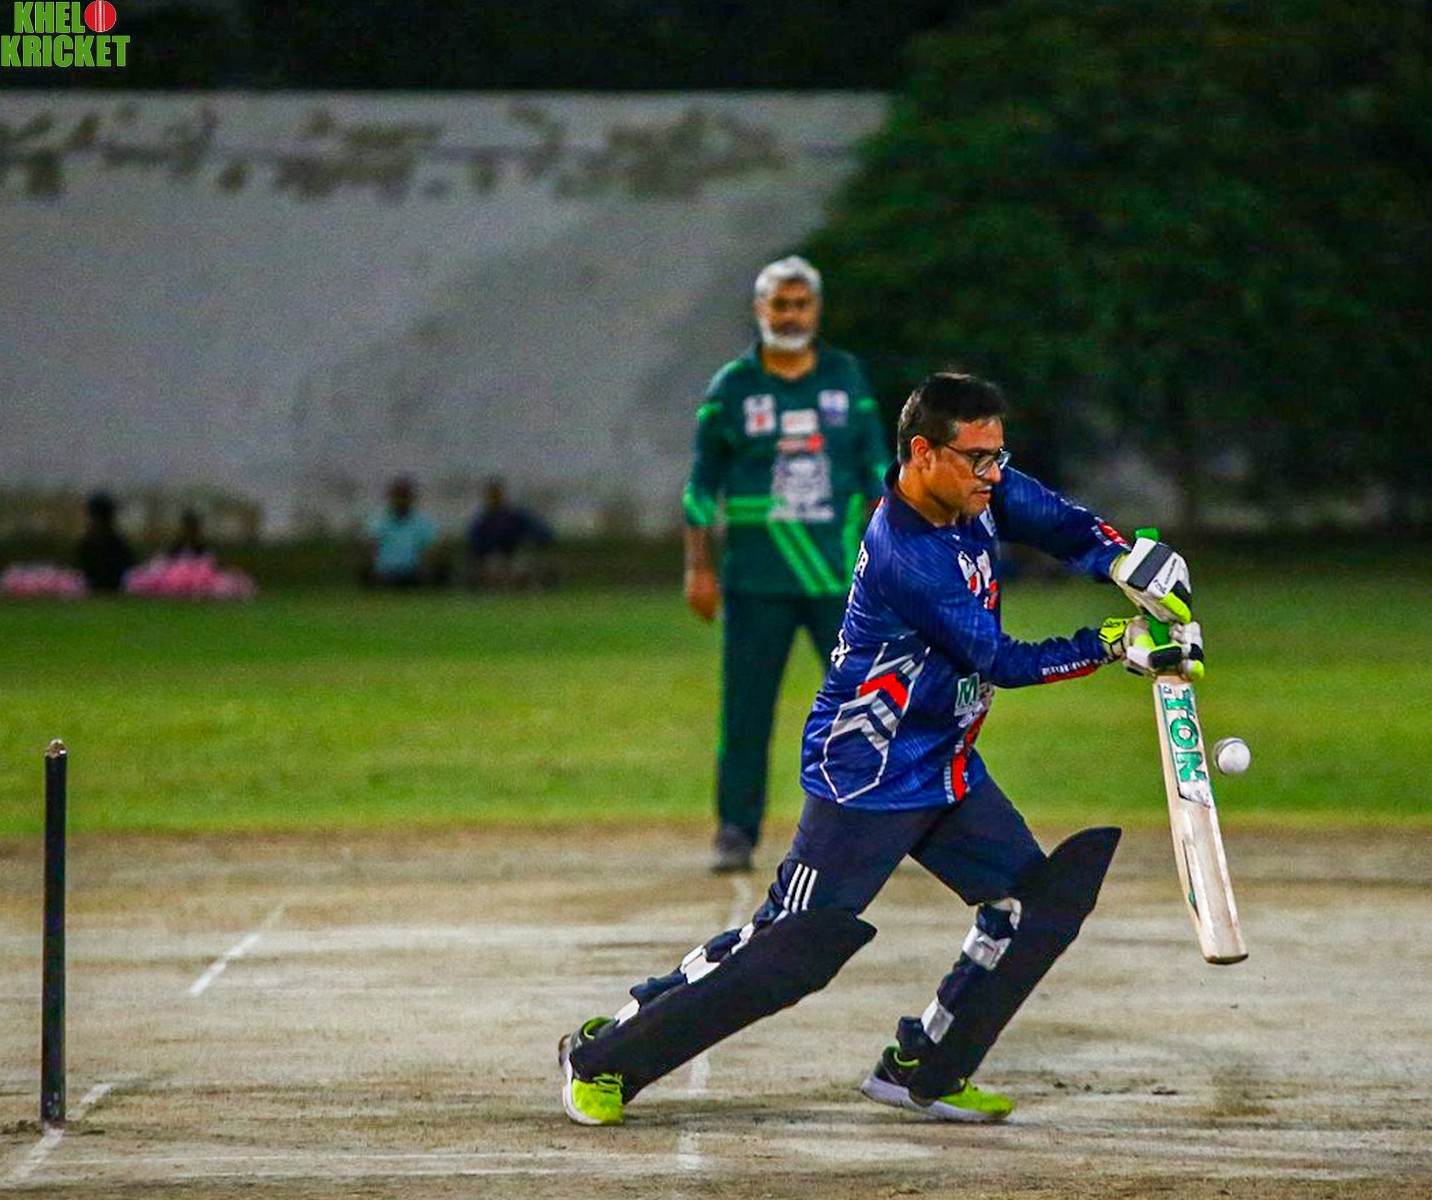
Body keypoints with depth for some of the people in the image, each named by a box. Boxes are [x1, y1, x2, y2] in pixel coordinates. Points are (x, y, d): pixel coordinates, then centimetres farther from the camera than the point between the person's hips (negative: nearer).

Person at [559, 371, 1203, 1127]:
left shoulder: (977, 491, -3)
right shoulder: (906, 556, -28)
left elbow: (1061, 524, 6)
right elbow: (1000, 663, -22)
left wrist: (1130, 563, -15)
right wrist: (1114, 647, -19)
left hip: (948, 770, 9)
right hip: (869, 778, -9)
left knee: (1039, 901, 4)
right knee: (793, 948, -8)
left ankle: (922, 1070, 14)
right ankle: (606, 1054, 2)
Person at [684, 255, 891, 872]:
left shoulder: (846, 377, 9)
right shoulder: (731, 386, 4)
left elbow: (873, 469, 12)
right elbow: (703, 480, 6)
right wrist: (698, 567, 0)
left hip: (841, 574, 1)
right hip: (757, 579, -1)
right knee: (745, 708, -1)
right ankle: (736, 832, 7)